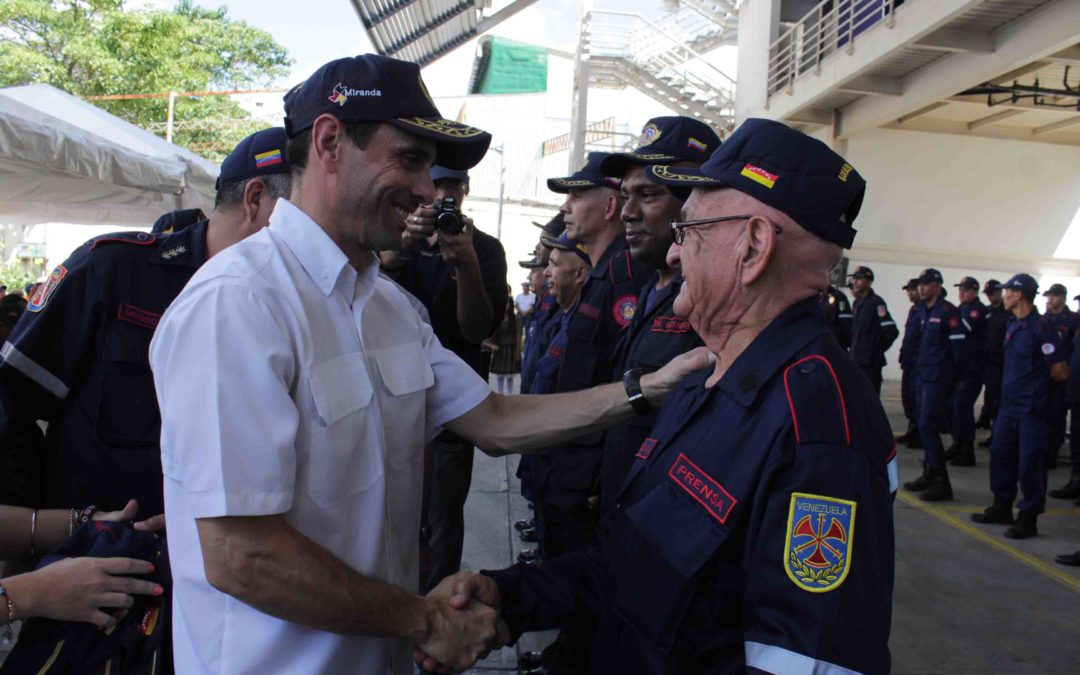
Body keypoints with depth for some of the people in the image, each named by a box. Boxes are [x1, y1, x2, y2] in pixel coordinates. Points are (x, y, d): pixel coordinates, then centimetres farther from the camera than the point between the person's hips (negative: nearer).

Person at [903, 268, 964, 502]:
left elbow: (958, 345, -13)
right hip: (922, 375, 8)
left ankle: (941, 482, -6)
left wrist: (952, 375, -12)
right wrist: (916, 367, 15)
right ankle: (929, 474, 24)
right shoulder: (922, 310, 14)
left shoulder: (948, 311, -10)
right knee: (924, 426, 13)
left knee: (927, 426, -11)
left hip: (937, 378, -8)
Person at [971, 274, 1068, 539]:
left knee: (1029, 463, 0)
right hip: (1009, 403, 9)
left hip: (1031, 408, -9)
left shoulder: (1041, 328, -17)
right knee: (1000, 455, 14)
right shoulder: (1013, 324, 9)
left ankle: (1028, 518, 10)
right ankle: (1002, 507, 28)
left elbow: (1060, 372, -15)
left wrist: (1038, 382, 1)